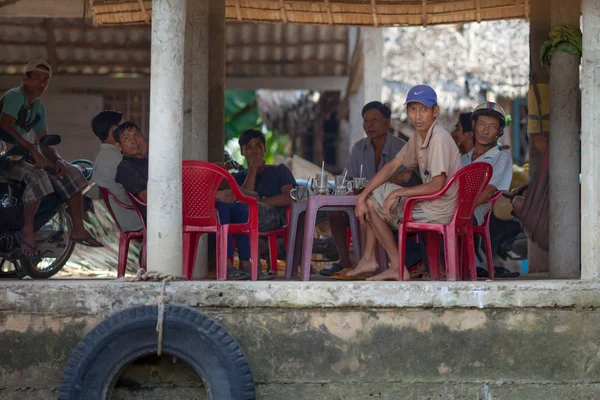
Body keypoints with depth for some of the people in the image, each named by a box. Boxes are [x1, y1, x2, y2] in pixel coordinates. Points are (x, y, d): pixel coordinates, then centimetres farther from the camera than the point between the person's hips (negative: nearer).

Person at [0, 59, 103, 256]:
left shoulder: (38, 107, 14)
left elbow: (44, 142, 15)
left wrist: (57, 160, -6)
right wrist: (32, 150, -31)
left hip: (25, 154, 9)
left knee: (72, 173, -1)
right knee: (39, 177, -36)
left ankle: (78, 230, 1)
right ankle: (27, 231, -23)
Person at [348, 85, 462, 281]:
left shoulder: (440, 138, -22)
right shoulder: (419, 136, 7)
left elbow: (437, 185, -27)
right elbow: (392, 166, 10)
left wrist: (396, 193, -20)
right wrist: (362, 196, 0)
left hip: (438, 211, -10)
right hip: (428, 204, 10)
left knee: (373, 203, -3)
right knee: (369, 199, 17)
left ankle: (397, 266, 3)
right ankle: (369, 258, 13)